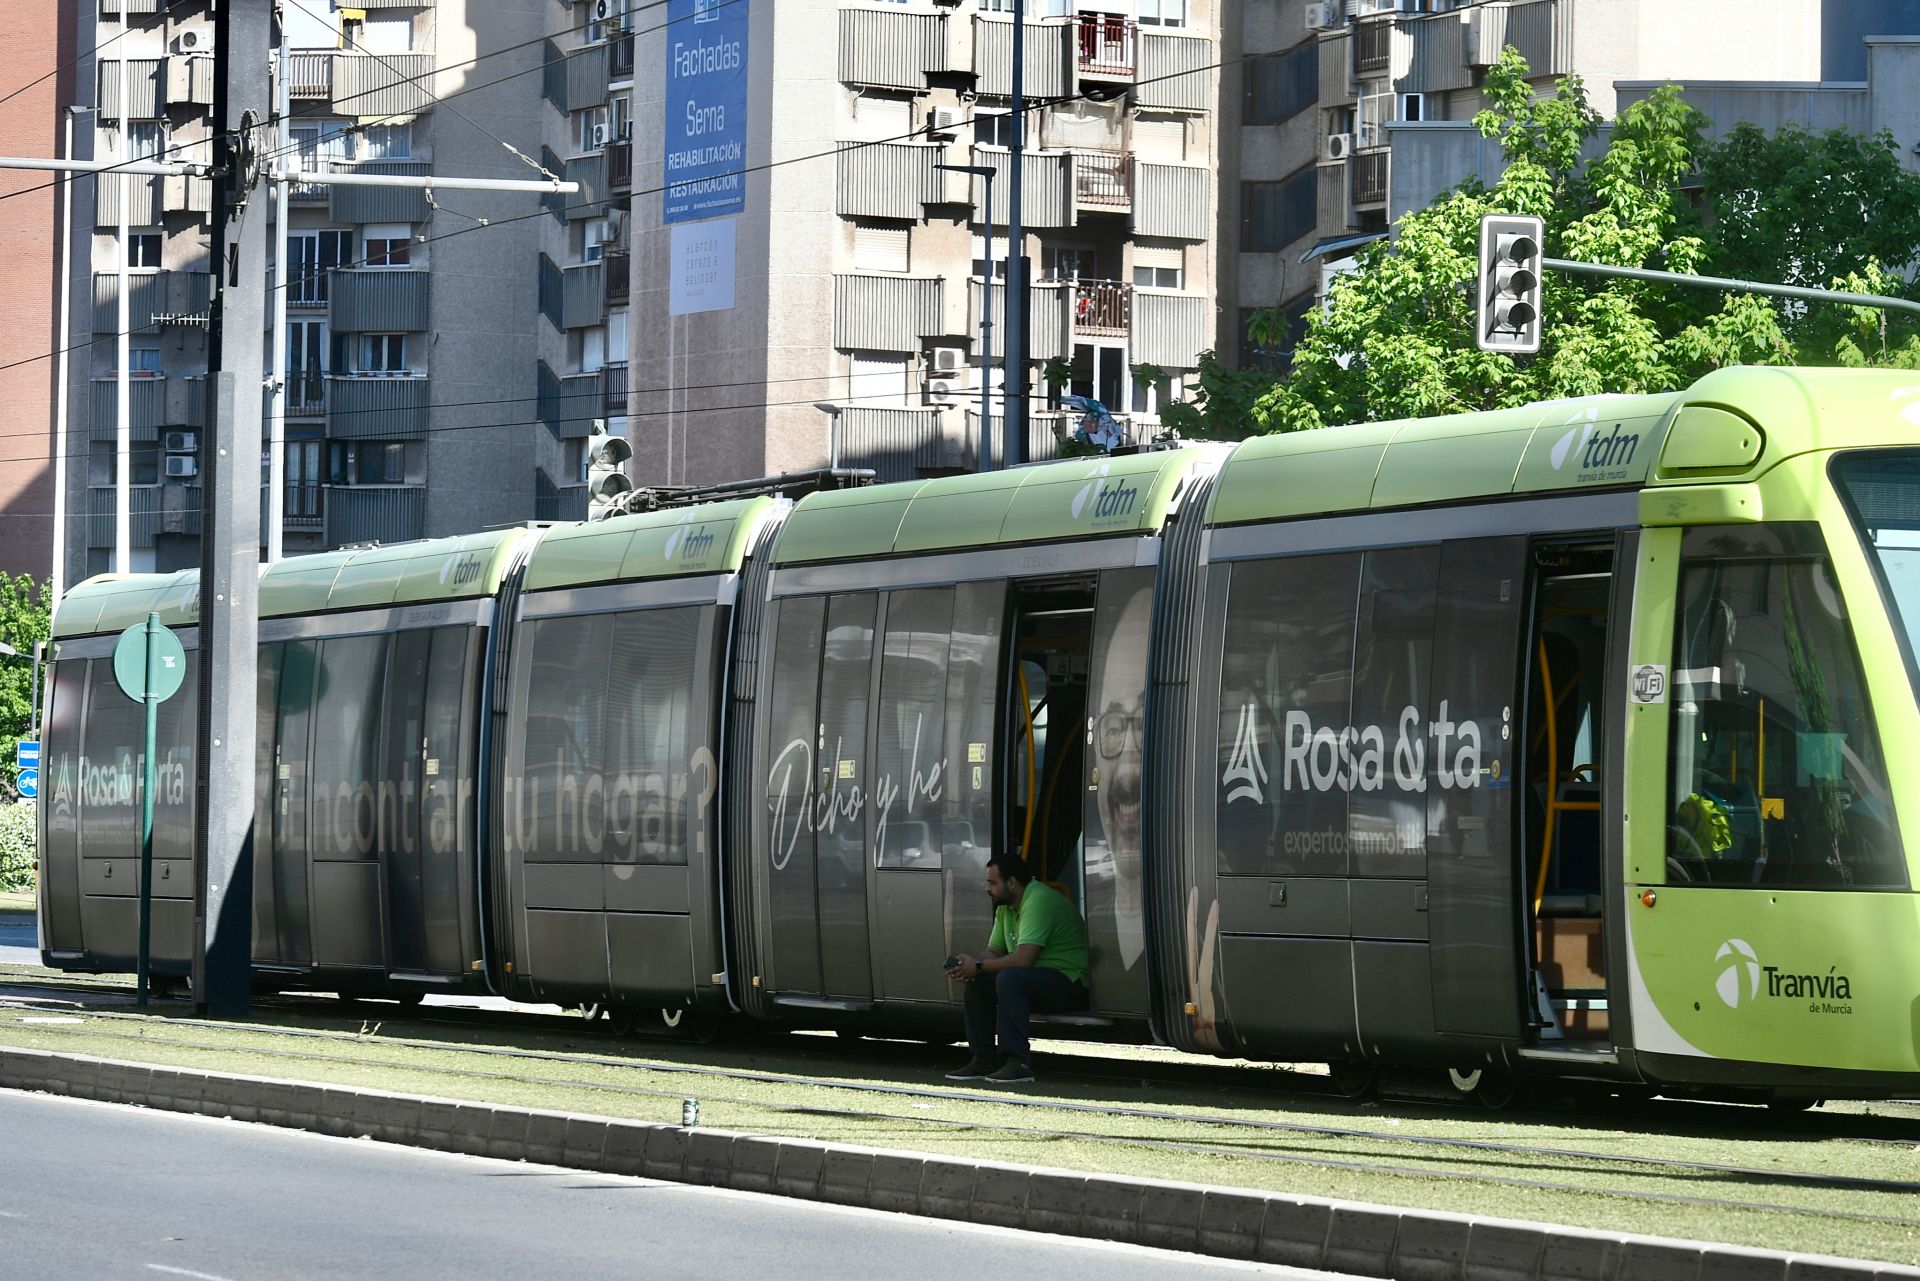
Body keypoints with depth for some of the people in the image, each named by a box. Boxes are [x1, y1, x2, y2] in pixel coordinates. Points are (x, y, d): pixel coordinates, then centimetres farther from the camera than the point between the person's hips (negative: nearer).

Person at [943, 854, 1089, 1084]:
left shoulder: (1038, 901, -21)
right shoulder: (1006, 907, 11)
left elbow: (1024, 959, -29)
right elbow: (994, 951, 15)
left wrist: (978, 967, -19)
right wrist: (970, 966, -8)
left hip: (1068, 982, -10)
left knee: (1009, 979, -33)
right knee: (977, 983, 0)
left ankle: (1018, 1063, -33)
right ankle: (983, 1061, 1)